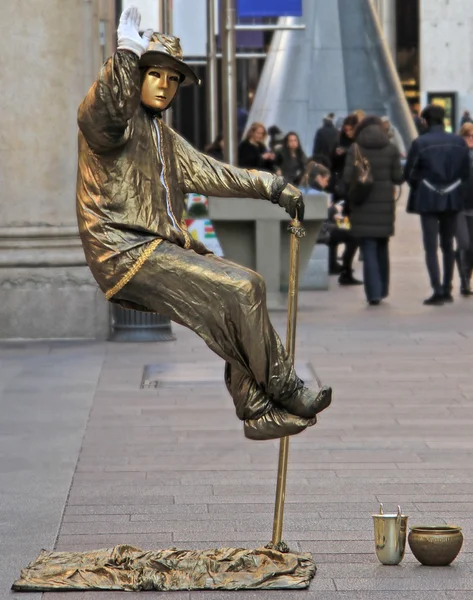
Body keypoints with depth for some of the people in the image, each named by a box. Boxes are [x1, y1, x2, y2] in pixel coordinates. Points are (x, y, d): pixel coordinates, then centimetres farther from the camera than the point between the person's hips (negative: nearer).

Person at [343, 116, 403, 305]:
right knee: (382, 246, 17)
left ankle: (373, 293, -9)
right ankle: (382, 289, 25)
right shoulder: (391, 149, 0)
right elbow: (398, 178, -1)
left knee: (369, 249, -1)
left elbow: (347, 178, -9)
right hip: (385, 203, 2)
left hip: (363, 205, -2)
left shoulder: (355, 149, -4)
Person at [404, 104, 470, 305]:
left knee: (431, 247, -1)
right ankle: (447, 290, 18)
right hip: (452, 199, 4)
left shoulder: (420, 143, -11)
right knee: (447, 245, 15)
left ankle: (438, 292, -9)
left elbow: (408, 173, -6)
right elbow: (466, 172, 3)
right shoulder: (459, 142, -1)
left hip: (428, 200, -4)